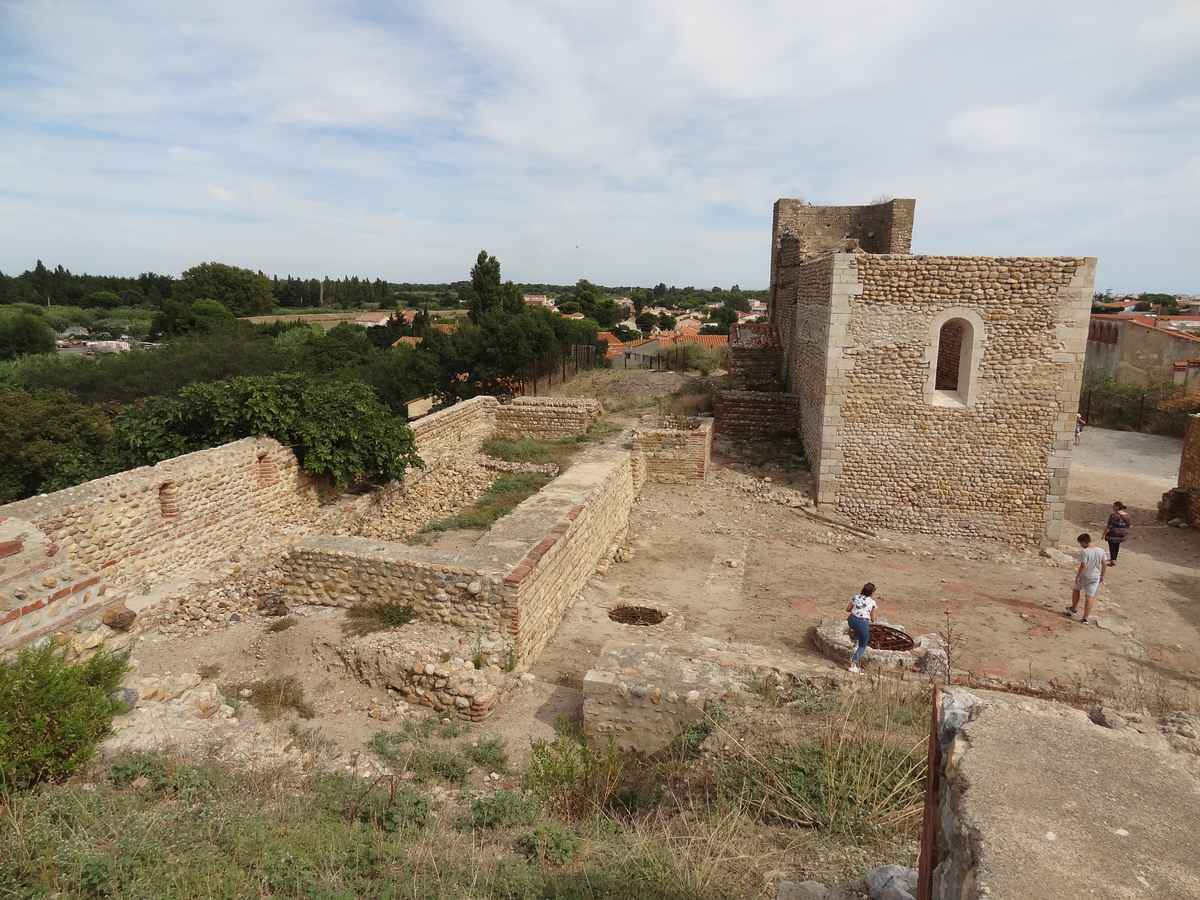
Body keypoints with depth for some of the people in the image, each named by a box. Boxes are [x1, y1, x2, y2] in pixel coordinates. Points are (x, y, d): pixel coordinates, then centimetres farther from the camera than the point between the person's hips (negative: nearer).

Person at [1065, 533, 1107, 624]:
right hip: (1095, 577, 4)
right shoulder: (1101, 551, -1)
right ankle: (1085, 618, 5)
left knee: (1076, 590, 24)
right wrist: (1102, 576, 17)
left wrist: (1077, 577, -10)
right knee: (1089, 597, 5)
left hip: (1084, 576, -4)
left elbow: (1083, 566, -20)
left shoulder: (1085, 552, -19)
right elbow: (1103, 565, 6)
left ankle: (1074, 608, 37)